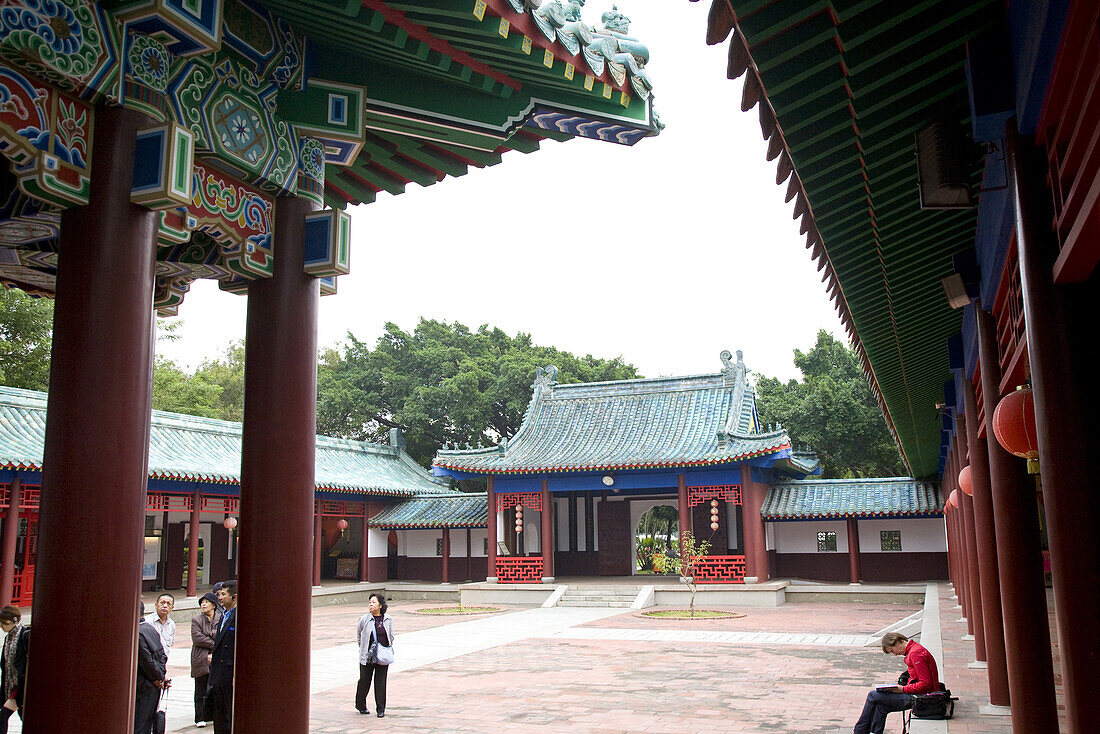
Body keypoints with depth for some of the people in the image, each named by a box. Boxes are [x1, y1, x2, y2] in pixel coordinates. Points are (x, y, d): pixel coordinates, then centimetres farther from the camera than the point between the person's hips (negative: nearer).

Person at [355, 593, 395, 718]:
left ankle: (381, 709, 13)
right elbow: (358, 634, 12)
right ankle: (360, 705, 29)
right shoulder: (364, 619, -5)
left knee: (381, 683, 3)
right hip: (367, 656, -1)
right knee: (364, 681, 7)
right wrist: (363, 648, 11)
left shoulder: (388, 619, 1)